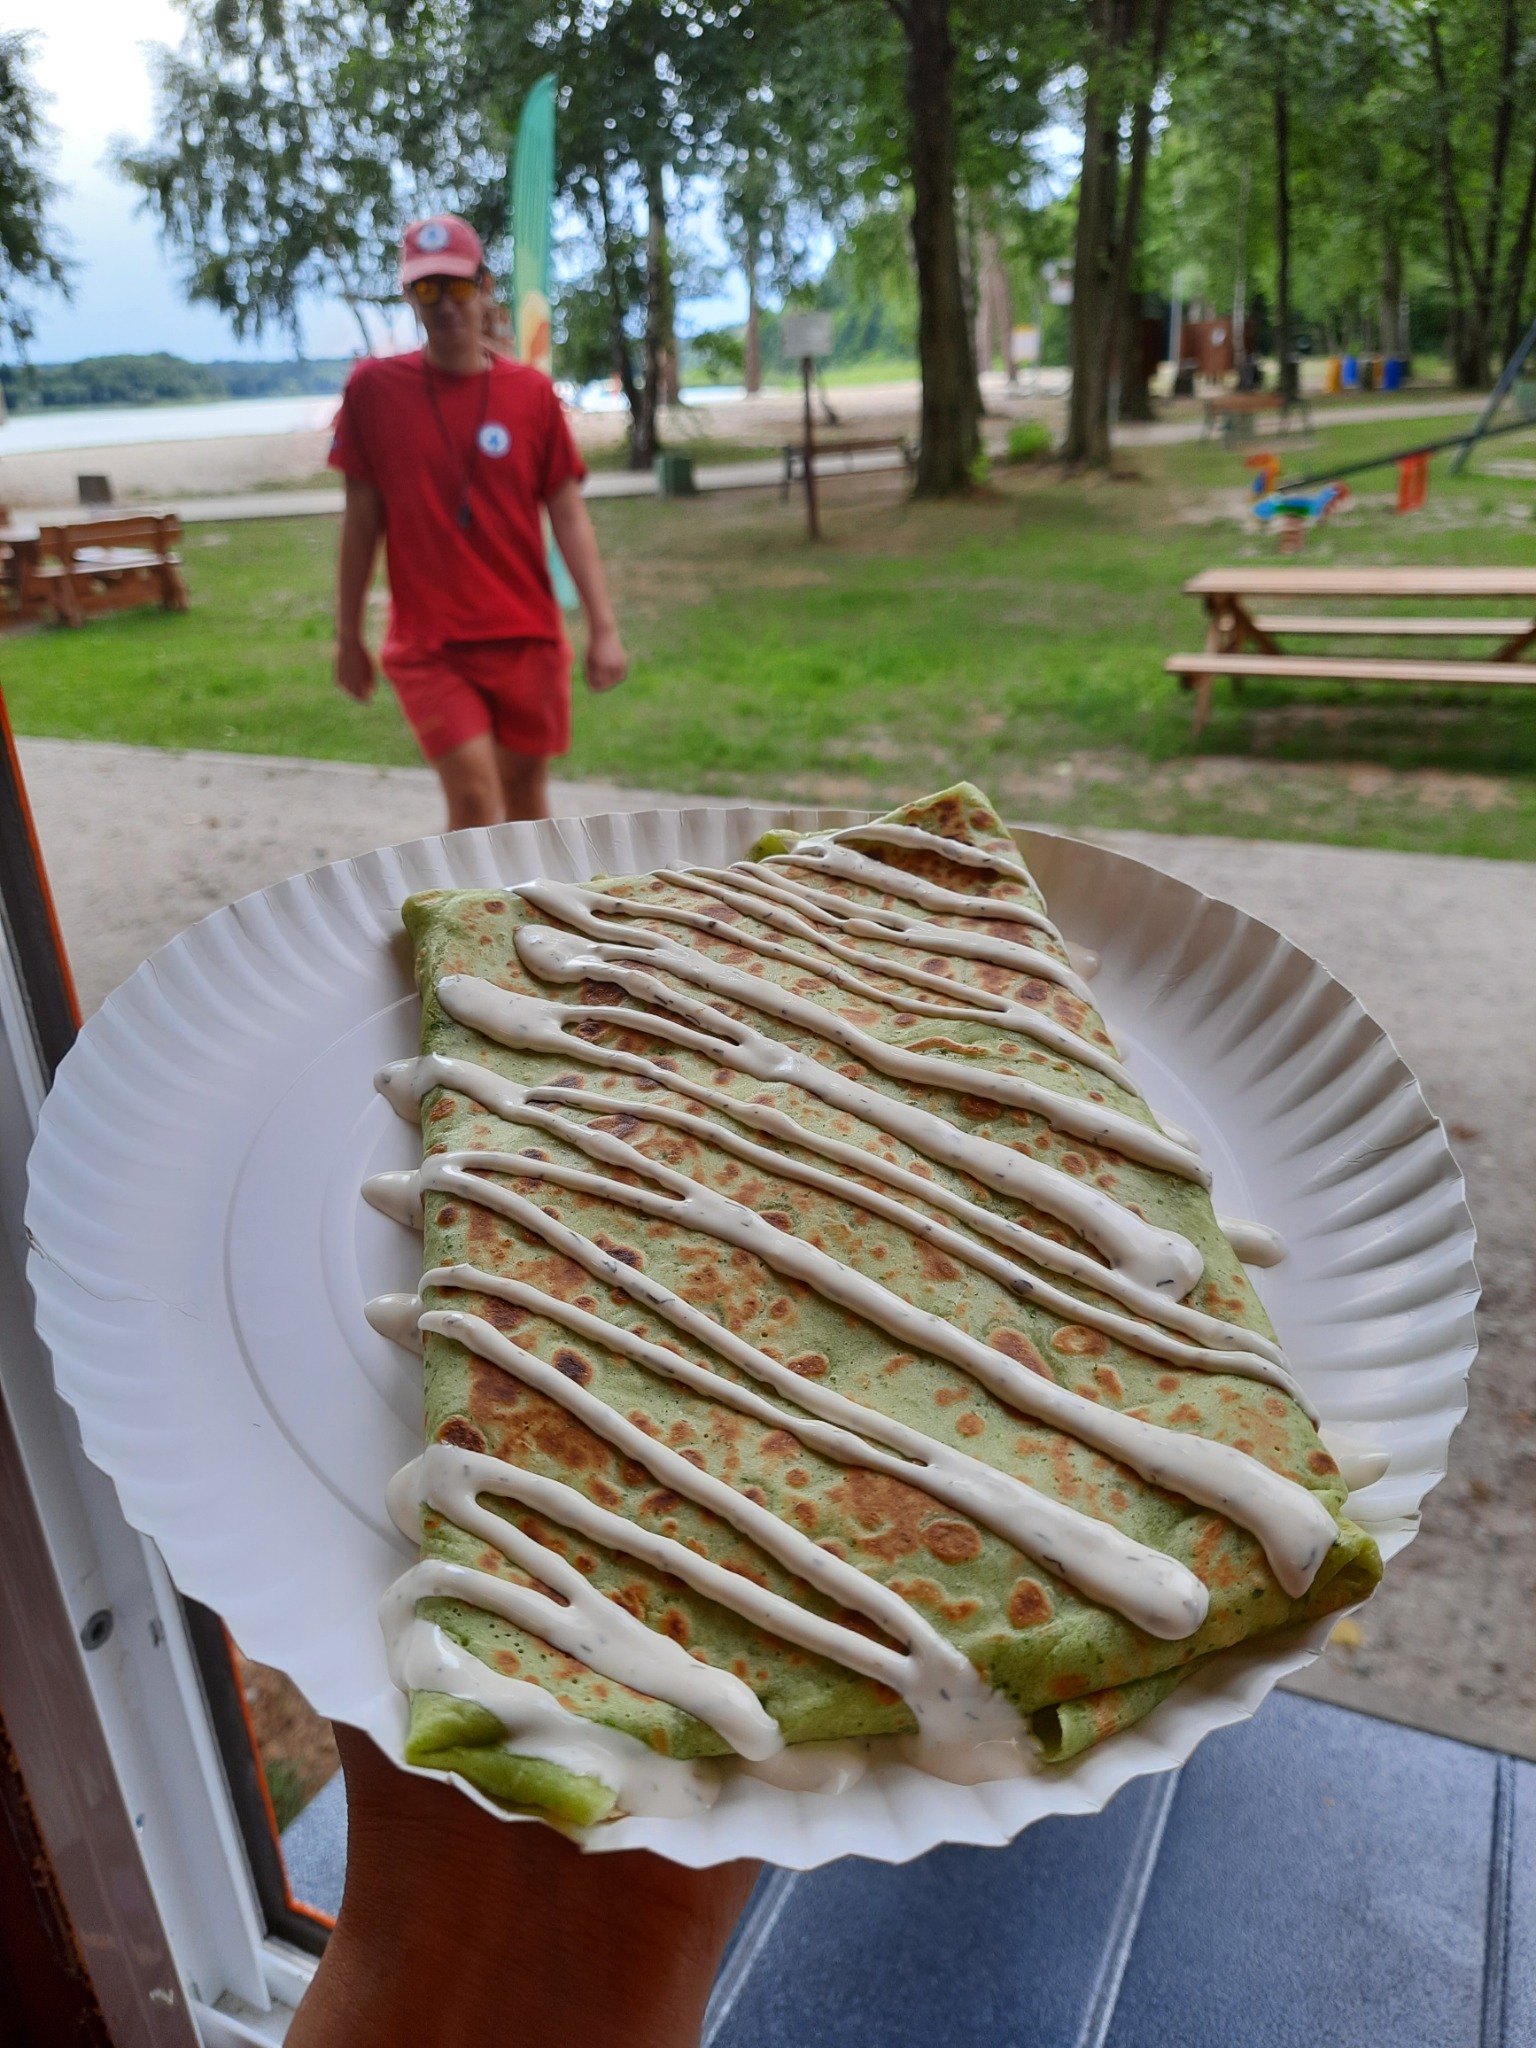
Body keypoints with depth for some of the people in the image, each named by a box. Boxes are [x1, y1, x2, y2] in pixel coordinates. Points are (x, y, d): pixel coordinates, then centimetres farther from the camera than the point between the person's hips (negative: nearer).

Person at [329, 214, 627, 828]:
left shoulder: (532, 392, 2)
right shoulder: (373, 389, -1)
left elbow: (569, 517, 1)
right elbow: (362, 519, 5)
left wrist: (603, 627, -6)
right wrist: (348, 636, 7)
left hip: (527, 638, 2)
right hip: (428, 645, -2)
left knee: (525, 789, 11)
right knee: (475, 795, -12)